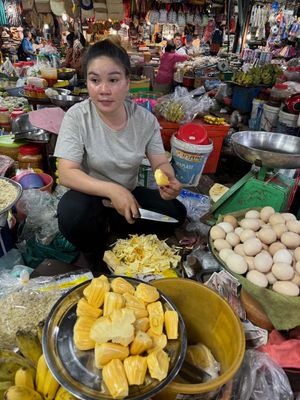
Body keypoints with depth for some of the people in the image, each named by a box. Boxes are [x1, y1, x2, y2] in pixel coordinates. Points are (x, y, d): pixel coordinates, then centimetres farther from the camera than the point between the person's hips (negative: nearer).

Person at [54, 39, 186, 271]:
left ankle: (106, 227, 3)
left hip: (129, 194, 3)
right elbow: (66, 173, -24)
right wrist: (111, 190, -40)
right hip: (91, 195, -2)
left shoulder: (145, 119, -10)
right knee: (72, 213, -34)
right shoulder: (77, 117, -18)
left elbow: (160, 163, -8)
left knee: (176, 213, -13)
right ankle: (96, 258, 1)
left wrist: (169, 180, -33)